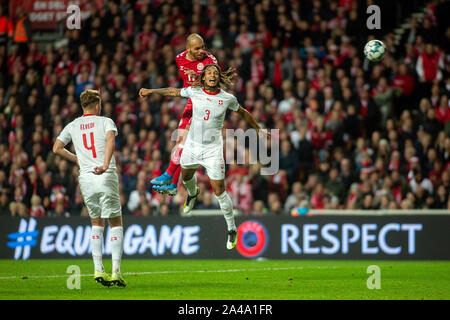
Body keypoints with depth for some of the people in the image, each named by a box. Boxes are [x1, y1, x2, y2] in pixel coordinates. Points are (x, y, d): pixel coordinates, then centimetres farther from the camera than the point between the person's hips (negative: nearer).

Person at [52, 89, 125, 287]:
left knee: (96, 224, 16)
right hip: (106, 177, -3)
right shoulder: (105, 121, 2)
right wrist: (106, 165, -28)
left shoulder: (73, 126, 12)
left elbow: (56, 148, 8)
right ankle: (116, 272, -5)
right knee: (116, 224, 4)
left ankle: (98, 270, 5)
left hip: (86, 179, 3)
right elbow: (110, 139, -18)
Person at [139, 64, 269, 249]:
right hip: (192, 145, 3)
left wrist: (258, 129, 19)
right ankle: (193, 193, 65)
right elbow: (174, 92, 12)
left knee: (219, 191, -7)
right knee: (186, 177, 28)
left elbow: (243, 113, 9)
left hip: (213, 150, -3)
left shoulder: (228, 99, -10)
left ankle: (232, 229, 7)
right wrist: (151, 91, 18)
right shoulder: (194, 92, -7)